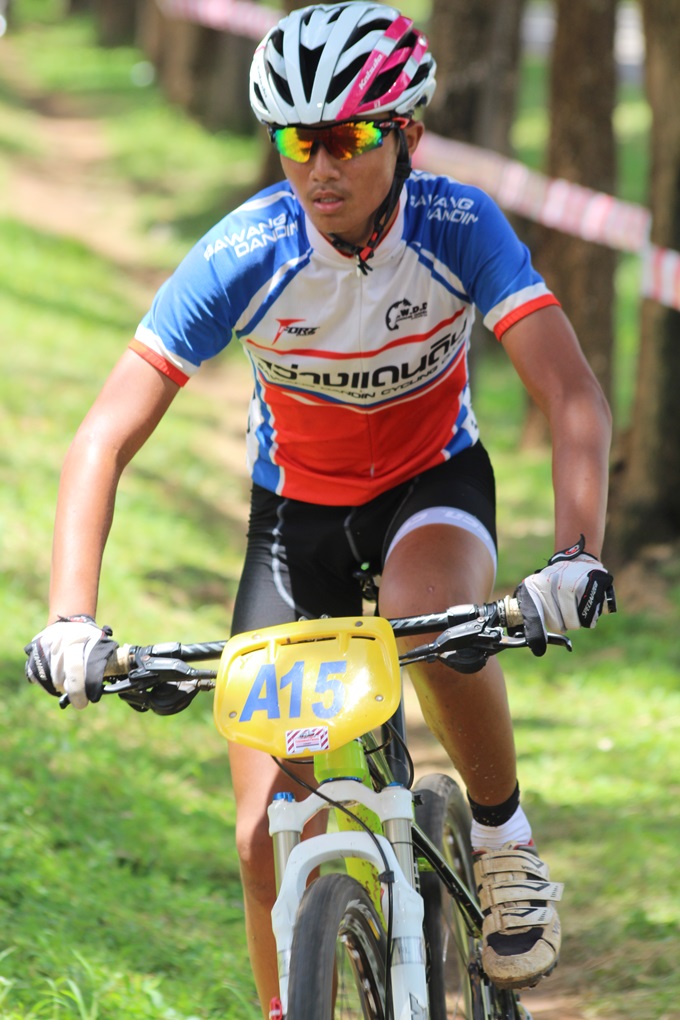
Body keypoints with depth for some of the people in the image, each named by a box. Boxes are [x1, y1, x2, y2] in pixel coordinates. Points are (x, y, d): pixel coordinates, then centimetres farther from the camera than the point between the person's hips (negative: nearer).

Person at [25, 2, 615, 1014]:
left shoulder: (459, 227, -24)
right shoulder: (242, 257, -25)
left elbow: (574, 397, -30)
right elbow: (105, 439, -25)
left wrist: (577, 556, -47)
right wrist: (70, 621, -37)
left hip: (433, 484, -1)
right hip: (296, 505, 1)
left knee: (433, 616, -38)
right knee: (268, 833, -9)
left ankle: (504, 842, -11)